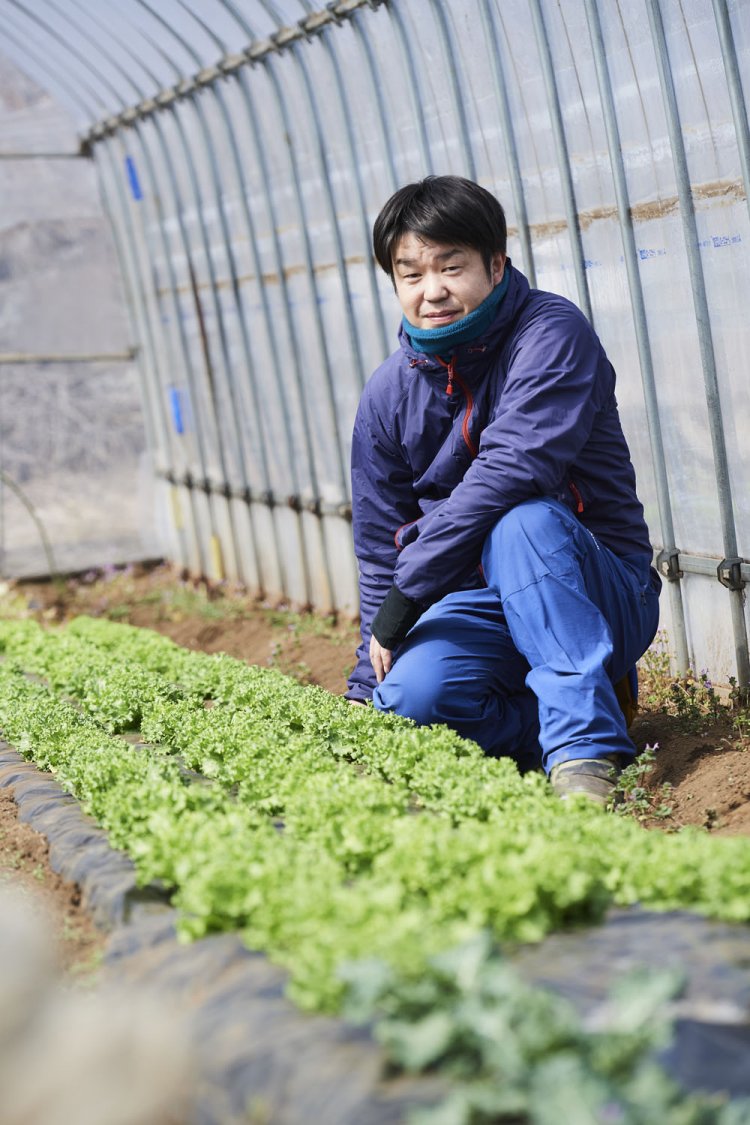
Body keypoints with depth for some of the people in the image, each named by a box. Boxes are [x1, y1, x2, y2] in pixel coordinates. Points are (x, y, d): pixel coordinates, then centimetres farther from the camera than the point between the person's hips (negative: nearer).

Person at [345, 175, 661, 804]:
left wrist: (404, 596, -26)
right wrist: (367, 683, 3)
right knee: (411, 695, -27)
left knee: (522, 521, -35)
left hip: (604, 597, -4)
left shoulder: (552, 332, -13)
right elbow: (382, 549, 8)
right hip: (483, 603, 4)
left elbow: (511, 470, -27)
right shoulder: (389, 395, 2)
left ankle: (585, 744, -30)